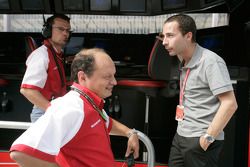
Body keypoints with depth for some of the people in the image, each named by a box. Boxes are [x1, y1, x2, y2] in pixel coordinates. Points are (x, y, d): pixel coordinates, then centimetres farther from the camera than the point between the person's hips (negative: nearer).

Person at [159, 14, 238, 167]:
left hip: (200, 141, -8)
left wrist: (208, 137, -18)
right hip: (181, 137, 8)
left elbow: (230, 104, -20)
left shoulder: (210, 61, -15)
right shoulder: (185, 63, 10)